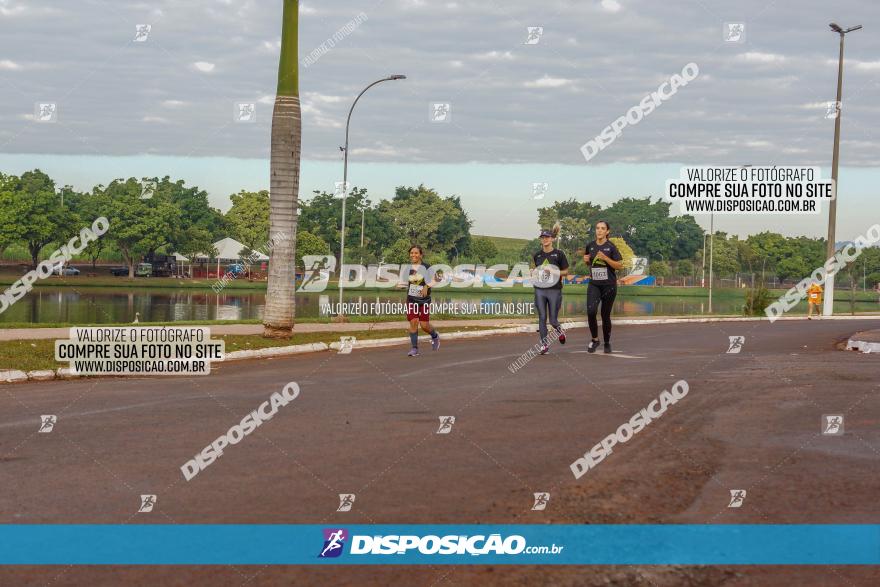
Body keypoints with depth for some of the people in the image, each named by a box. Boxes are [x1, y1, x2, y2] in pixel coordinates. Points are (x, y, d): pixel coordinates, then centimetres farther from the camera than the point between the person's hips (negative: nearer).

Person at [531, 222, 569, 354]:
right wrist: (534, 274, -1)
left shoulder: (559, 254, -3)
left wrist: (554, 272, -15)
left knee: (553, 320, 0)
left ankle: (560, 331, 34)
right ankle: (544, 344, 6)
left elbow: (566, 272, 1)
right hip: (540, 289, 3)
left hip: (554, 290, -3)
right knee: (542, 318, -1)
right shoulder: (537, 255, 8)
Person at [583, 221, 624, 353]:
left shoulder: (611, 247, -5)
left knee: (605, 315, 5)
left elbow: (619, 265, -7)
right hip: (594, 284, 2)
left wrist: (605, 258, -19)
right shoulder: (590, 246, 6)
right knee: (591, 311, -18)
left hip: (609, 285, -2)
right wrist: (586, 260, -2)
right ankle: (594, 339, 1)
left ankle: (607, 343, 24)